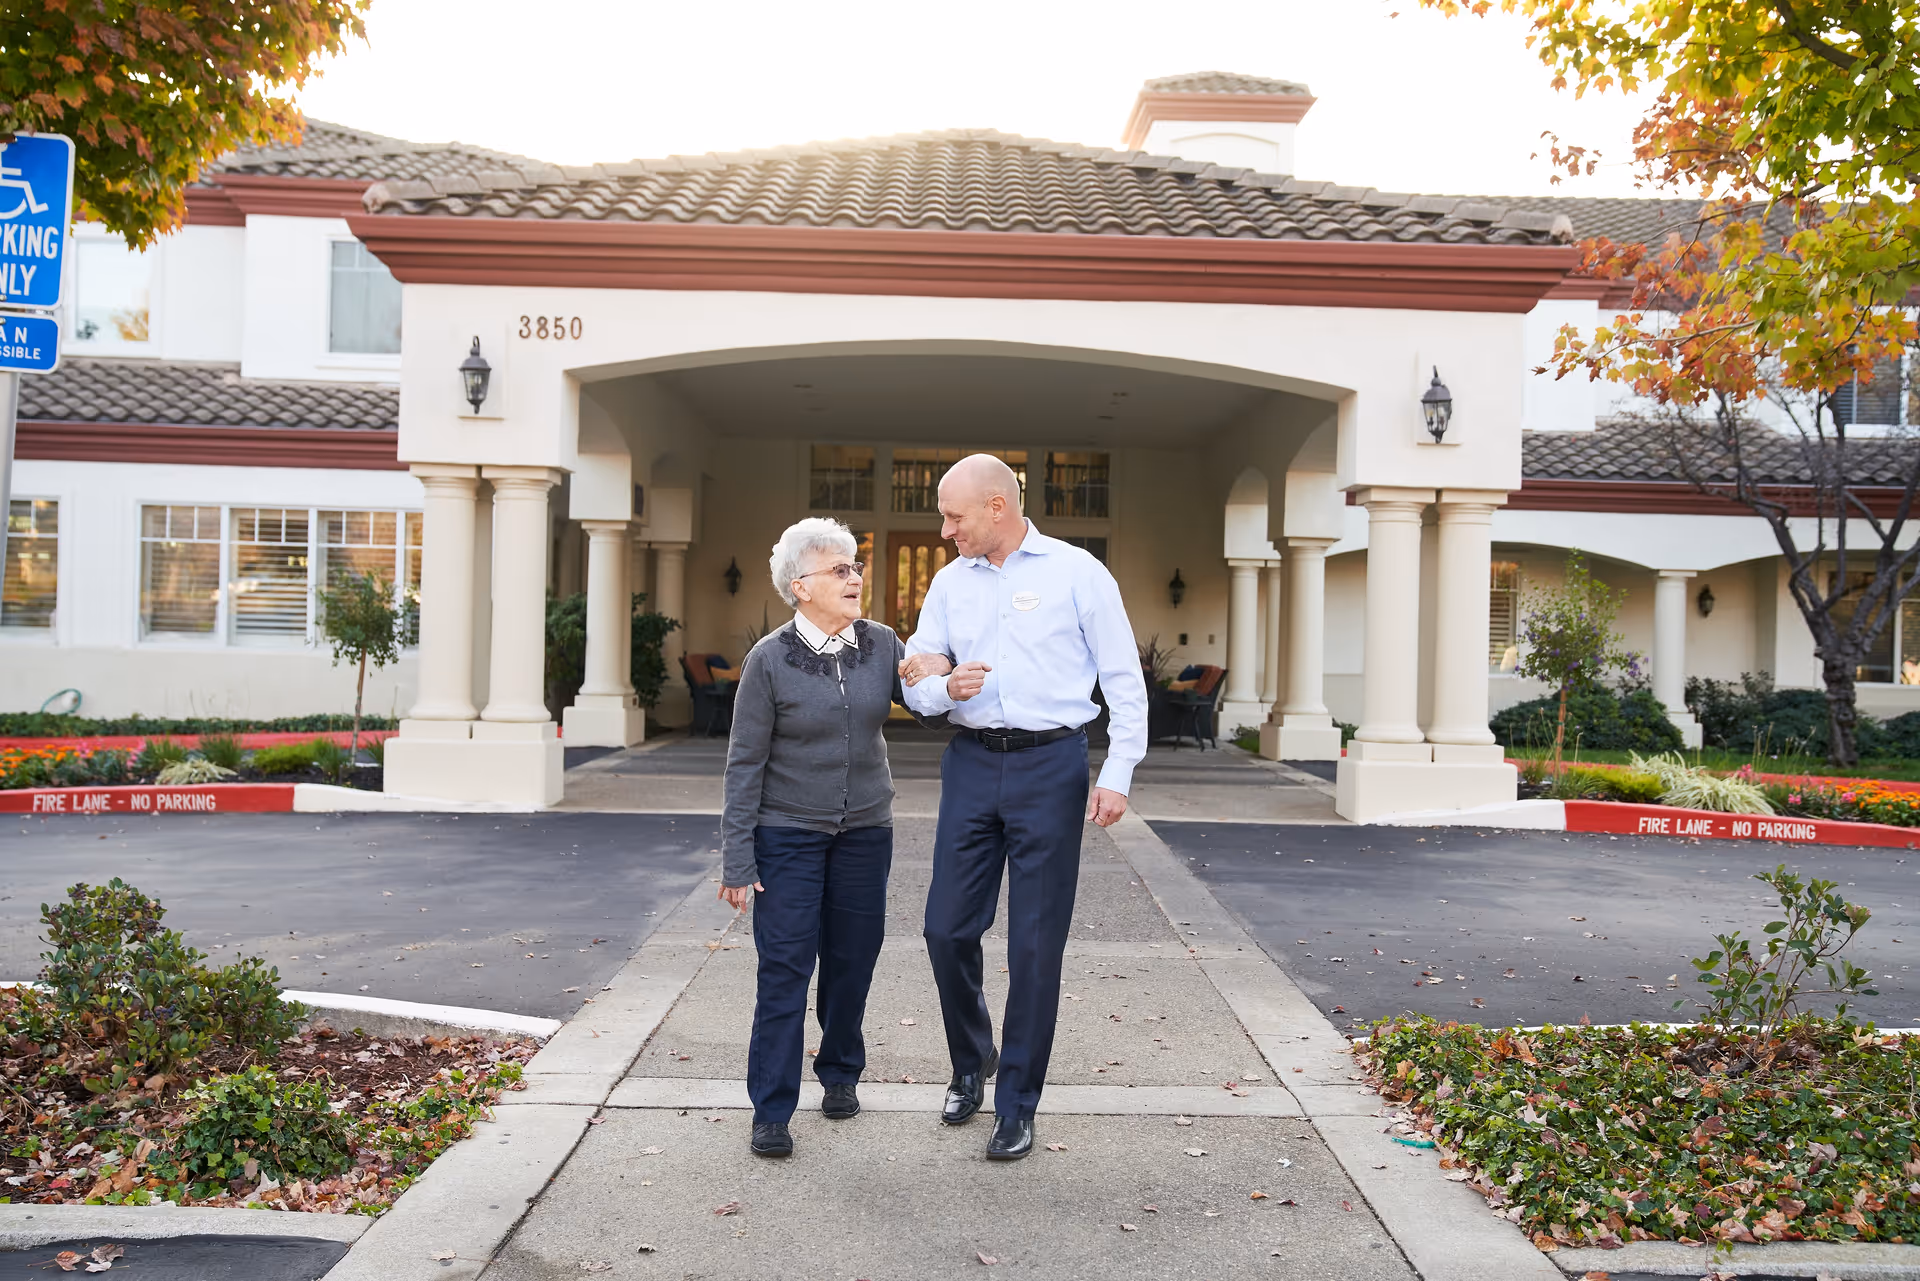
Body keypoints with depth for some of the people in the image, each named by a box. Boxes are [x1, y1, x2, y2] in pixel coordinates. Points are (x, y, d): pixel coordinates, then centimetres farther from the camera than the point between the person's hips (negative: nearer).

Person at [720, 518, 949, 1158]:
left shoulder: (880, 644, 1)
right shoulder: (770, 660, -10)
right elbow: (745, 763, -8)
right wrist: (738, 860, -10)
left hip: (865, 829, 4)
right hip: (789, 834, -3)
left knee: (852, 959, 11)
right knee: (785, 967, -3)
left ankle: (840, 1072, 33)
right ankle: (772, 1112, 8)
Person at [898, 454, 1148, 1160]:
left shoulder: (1077, 572, -2)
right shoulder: (950, 580, 10)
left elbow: (1124, 679, -1)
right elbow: (914, 681, 11)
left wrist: (1118, 774, -7)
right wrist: (943, 687, -12)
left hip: (1051, 765, -4)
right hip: (972, 763, 4)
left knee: (1036, 943, 1)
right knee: (948, 928, 5)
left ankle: (1016, 1105, 16)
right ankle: (969, 1064, 31)